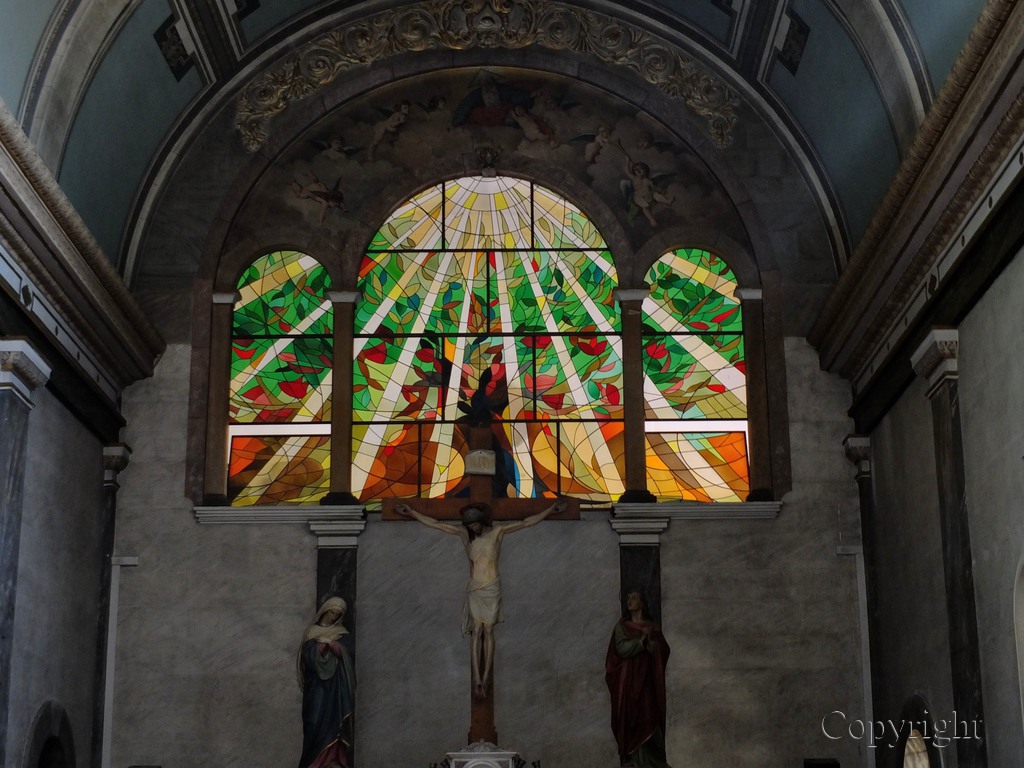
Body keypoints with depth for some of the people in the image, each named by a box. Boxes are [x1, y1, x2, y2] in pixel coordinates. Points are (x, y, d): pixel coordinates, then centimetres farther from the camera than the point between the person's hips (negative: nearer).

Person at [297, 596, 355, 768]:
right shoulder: (312, 632, 8)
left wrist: (331, 643, -16)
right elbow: (308, 654, -5)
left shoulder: (342, 634, 12)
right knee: (315, 720, -10)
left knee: (334, 719, -5)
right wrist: (322, 645, -17)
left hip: (336, 684, 1)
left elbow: (346, 652, -5)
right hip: (316, 683, -1)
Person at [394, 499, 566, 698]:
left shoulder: (497, 531, -4)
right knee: (477, 631, -5)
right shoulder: (464, 534, 1)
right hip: (474, 589, 1)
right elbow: (435, 524, 0)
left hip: (492, 589, -1)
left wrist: (550, 510, -12)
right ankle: (477, 680, -9)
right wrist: (412, 513, -2)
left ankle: (485, 678, 5)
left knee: (488, 631, 1)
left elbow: (526, 522, -7)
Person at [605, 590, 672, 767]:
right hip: (628, 681, -1)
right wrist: (642, 639, -9)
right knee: (630, 718, -8)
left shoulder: (653, 628, 12)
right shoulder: (622, 626, 9)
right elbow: (622, 648, -7)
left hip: (647, 680, 1)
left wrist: (649, 639, -13)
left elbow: (663, 652, 1)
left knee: (648, 718, -6)